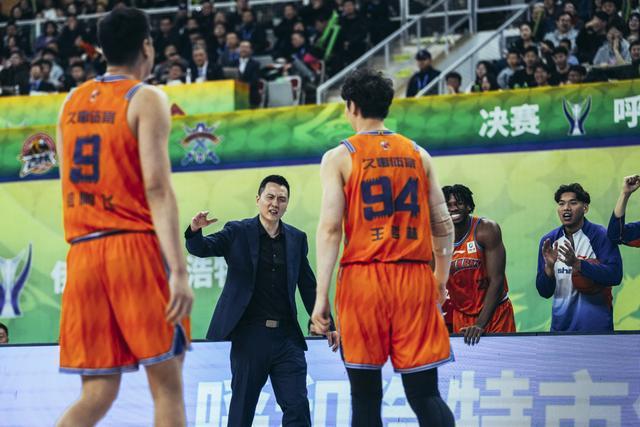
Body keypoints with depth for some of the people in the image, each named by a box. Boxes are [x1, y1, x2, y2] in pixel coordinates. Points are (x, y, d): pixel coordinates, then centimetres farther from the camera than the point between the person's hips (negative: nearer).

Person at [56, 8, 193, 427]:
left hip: (83, 252, 6)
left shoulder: (72, 102, 14)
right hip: (136, 249, -5)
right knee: (167, 385, 2)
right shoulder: (147, 99, -5)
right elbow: (157, 188, -14)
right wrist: (179, 271, -18)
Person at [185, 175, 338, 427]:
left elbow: (308, 286, 15)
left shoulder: (297, 239, 11)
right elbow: (202, 249, -8)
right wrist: (195, 231, -31)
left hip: (286, 336, 2)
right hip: (250, 335, -2)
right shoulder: (238, 232, 2)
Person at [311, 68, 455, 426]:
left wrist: (321, 296, -8)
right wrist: (441, 282, 21)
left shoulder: (339, 157, 1)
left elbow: (330, 228, -8)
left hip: (362, 278, -2)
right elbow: (443, 225, 10)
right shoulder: (418, 154, 12)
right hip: (415, 278, 2)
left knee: (366, 396, 5)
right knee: (426, 394, 3)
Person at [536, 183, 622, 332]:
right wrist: (549, 267, -16)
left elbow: (615, 275, -19)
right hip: (561, 325, 4)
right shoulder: (548, 241, 4)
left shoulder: (600, 235, -8)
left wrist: (577, 264, -27)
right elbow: (544, 292, 4)